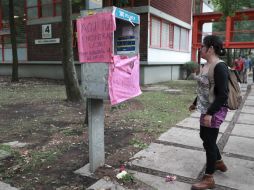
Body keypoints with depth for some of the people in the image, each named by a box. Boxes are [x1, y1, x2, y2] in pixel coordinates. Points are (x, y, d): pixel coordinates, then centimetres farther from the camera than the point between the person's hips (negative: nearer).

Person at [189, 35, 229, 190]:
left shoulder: (220, 67, -20)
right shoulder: (206, 65, 7)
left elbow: (223, 95, -24)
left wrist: (210, 113, -27)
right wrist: (195, 103, 27)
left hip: (215, 111, -9)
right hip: (206, 109, 9)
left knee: (209, 142, 1)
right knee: (205, 136, 22)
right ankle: (219, 163, 46)